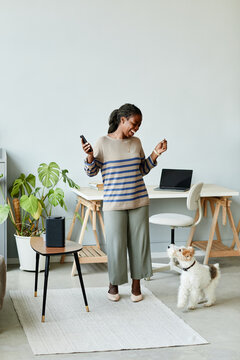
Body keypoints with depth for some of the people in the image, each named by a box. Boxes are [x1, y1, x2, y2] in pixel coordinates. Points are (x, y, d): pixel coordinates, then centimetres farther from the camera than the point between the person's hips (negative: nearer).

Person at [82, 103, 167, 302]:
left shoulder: (136, 142, 7)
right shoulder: (103, 143, -5)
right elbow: (92, 172, -2)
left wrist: (155, 154, 5)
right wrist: (90, 156, -19)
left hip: (139, 201, 4)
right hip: (114, 203, -4)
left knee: (139, 242, 7)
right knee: (116, 244, 1)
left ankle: (136, 284, 22)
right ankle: (114, 284, 22)